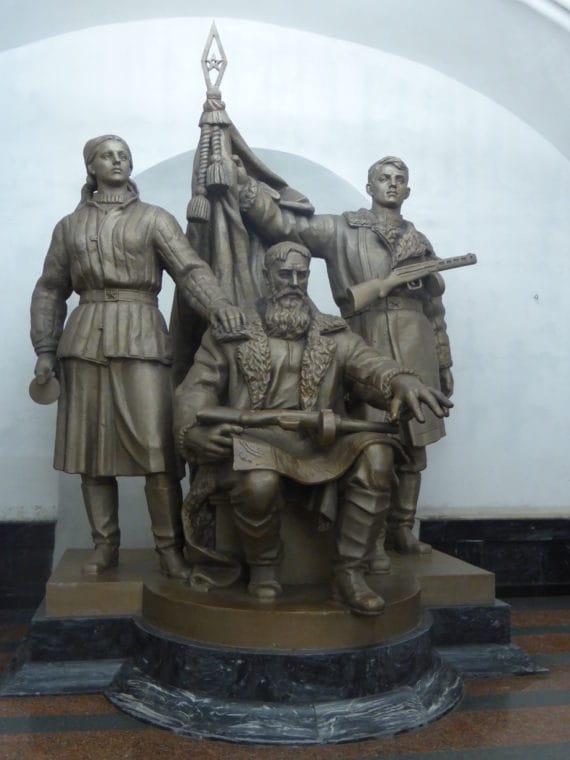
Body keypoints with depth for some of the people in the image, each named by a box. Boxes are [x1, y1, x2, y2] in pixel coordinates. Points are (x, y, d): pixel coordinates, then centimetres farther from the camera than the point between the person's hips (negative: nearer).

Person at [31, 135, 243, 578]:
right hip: (85, 338, 3)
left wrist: (218, 304, -26)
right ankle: (105, 545, 16)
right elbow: (50, 291, 16)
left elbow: (190, 268, -6)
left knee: (156, 446, -10)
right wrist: (45, 349, 6)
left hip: (141, 336, -3)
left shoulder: (155, 219, 8)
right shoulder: (69, 226, 15)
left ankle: (170, 547, 0)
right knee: (91, 444, 4)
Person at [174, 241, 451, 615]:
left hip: (319, 443, 3)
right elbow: (197, 386, 4)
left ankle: (350, 573, -14)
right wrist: (193, 430, -18)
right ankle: (264, 568, -4)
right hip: (254, 440, -2)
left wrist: (402, 381, -28)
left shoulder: (334, 334, 14)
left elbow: (370, 365, -3)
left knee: (376, 454, -26)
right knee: (258, 482, -36)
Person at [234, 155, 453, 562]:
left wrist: (444, 363, 17)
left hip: (416, 351, 4)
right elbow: (285, 224, -5)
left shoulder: (419, 241, 17)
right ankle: (372, 539, 8)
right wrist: (245, 182, -16)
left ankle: (402, 529, 23)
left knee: (412, 446, 8)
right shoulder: (340, 230, 6)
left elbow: (434, 306, 18)